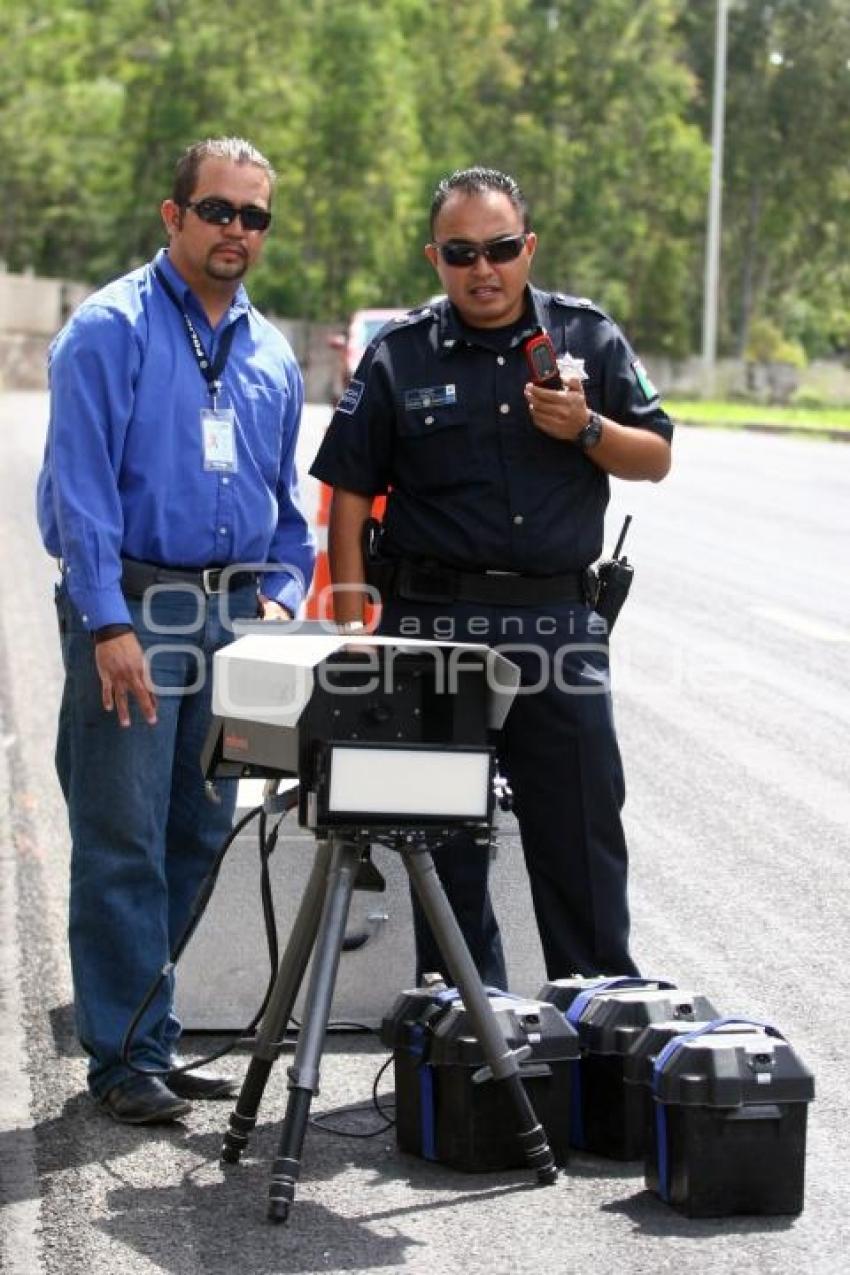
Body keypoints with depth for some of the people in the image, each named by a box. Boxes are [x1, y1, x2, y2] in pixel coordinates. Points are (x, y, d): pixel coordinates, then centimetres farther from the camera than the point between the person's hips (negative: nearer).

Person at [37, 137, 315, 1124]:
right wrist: (110, 624, -18)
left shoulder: (271, 355, 16)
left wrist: (282, 593, 5)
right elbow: (80, 485, -12)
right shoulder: (110, 329, -5)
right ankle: (126, 1058, 3)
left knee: (198, 837, 9)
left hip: (235, 620, 6)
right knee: (123, 844, -4)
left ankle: (147, 1034, 20)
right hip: (133, 608, -6)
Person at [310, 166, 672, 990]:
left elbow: (655, 458, 8)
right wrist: (354, 626, -4)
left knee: (581, 825, 4)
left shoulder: (588, 336, 6)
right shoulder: (399, 357, 2)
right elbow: (350, 492, 2)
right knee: (444, 833, 7)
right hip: (435, 620, -1)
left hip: (560, 618, 1)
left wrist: (586, 429, -12)